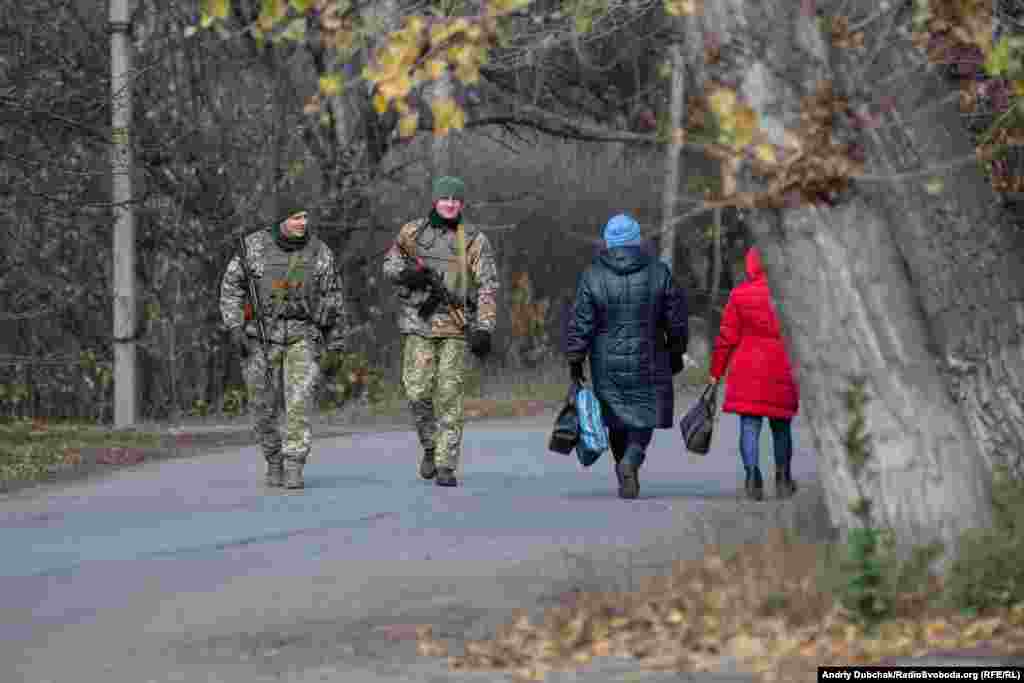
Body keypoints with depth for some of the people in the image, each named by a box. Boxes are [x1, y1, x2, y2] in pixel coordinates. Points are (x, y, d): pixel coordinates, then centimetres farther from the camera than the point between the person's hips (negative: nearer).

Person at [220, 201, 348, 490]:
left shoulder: (319, 251, -2)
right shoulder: (254, 246, -5)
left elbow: (333, 295, 7)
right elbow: (231, 287, -2)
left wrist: (337, 335, 8)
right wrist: (235, 328, -12)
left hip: (302, 337, 0)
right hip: (261, 336, 0)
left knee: (299, 401, -15)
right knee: (264, 406, 4)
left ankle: (293, 470, -14)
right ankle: (274, 460, 27)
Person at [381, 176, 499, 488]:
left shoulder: (474, 240, 0)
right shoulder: (412, 233, 6)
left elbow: (488, 286, -4)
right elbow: (389, 265, 17)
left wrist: (483, 328, -14)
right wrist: (409, 273, -8)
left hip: (455, 324, -1)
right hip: (419, 321, 1)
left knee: (450, 395, -4)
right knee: (417, 391, -6)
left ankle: (446, 466, 0)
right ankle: (430, 447, 19)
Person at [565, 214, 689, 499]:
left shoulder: (593, 277, -6)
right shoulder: (658, 273, -5)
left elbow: (580, 324, -7)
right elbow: (676, 320, 1)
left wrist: (575, 361, 0)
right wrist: (676, 353, 14)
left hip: (607, 365, 1)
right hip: (648, 362, -1)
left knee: (617, 418, 17)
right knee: (643, 416, 7)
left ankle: (626, 475, 23)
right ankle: (630, 462, -18)